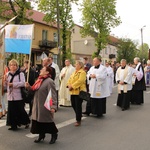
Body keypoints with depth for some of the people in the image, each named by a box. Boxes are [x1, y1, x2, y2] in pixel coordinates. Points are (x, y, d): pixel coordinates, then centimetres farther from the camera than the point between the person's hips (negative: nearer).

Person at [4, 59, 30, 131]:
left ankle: (26, 122, 24)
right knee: (11, 111, 6)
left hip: (18, 96, -5)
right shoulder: (7, 74, 12)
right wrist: (5, 80, -5)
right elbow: (5, 85, 16)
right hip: (10, 96, 5)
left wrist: (13, 84, -19)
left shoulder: (20, 74, -5)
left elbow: (23, 83, -18)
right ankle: (13, 125, 17)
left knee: (20, 110, 3)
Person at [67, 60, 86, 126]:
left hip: (79, 91, -8)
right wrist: (69, 85, -3)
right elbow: (70, 79, 16)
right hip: (73, 92, 9)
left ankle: (78, 120, 6)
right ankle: (78, 116, 34)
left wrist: (72, 86, -21)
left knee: (78, 106, -4)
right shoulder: (74, 72, 19)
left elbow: (80, 81, -21)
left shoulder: (82, 72, -9)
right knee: (73, 105, 14)